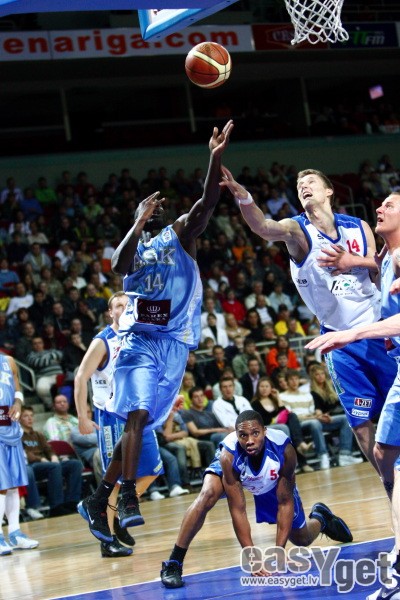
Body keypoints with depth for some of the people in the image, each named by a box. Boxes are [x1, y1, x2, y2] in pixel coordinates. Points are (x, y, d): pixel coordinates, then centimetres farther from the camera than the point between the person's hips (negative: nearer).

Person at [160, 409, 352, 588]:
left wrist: (279, 550, -31)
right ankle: (173, 564, -27)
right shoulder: (229, 455, -40)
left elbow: (285, 502, -26)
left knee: (303, 539, 8)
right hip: (233, 471, -1)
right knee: (207, 495, -34)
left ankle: (319, 517, 45)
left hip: (273, 481, 2)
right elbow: (237, 509, -35)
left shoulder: (284, 449, -38)